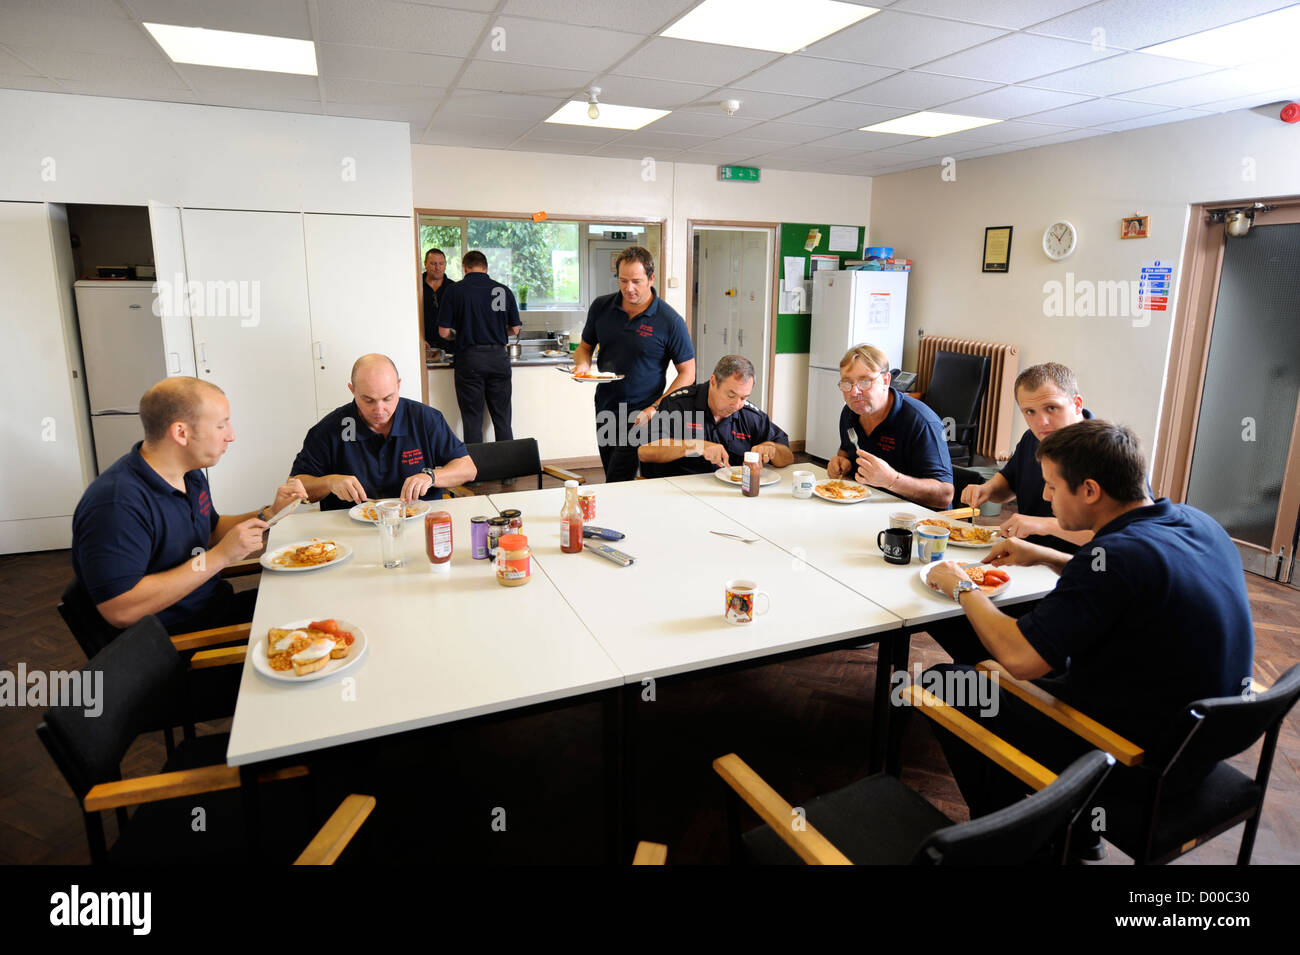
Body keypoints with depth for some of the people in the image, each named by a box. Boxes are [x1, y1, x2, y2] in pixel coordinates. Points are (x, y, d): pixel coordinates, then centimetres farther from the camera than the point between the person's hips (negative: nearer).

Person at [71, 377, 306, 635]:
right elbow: (120, 611, -28)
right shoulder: (117, 504, -23)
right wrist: (220, 556, -26)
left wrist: (269, 513, 5)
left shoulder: (191, 473, 7)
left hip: (218, 604, 9)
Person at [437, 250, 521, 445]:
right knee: (502, 419, 10)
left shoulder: (455, 290, -4)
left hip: (469, 358, -2)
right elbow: (515, 329, 7)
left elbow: (444, 332, -3)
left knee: (472, 421, 5)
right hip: (498, 358, 2)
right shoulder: (504, 290, 2)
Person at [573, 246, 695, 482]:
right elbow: (585, 347, 15)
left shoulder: (670, 321, -11)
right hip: (604, 410, 5)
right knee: (612, 479, 16)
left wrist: (655, 408, -16)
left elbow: (687, 373, -7)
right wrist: (582, 364, -9)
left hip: (639, 416, -5)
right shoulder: (601, 307, 2)